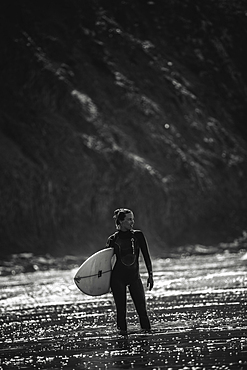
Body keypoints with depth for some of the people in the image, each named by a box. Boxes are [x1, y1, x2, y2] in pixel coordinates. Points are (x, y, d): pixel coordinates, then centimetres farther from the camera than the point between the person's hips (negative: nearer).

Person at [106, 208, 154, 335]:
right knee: (121, 309, -1)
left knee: (142, 307, -8)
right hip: (117, 278, -1)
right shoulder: (113, 239, -1)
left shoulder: (138, 235, 2)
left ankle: (147, 330, -6)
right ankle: (123, 332, 6)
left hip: (134, 276, 1)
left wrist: (150, 274, 0)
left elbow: (146, 255, 4)